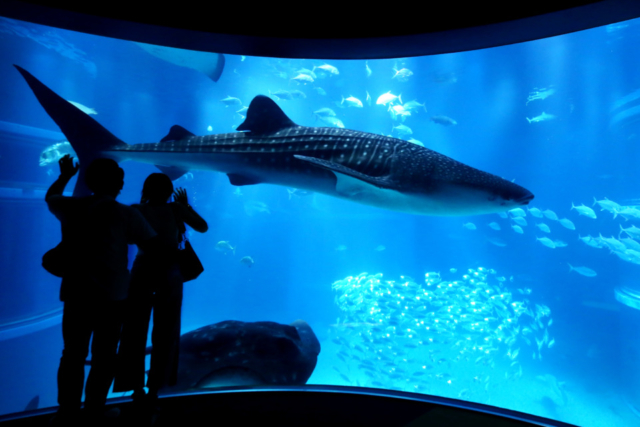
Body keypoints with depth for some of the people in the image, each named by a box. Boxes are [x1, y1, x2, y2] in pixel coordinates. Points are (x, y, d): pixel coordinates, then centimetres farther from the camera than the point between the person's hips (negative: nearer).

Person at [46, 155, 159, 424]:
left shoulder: (71, 208, -1)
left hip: (76, 294, 3)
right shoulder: (126, 214, -11)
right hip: (112, 296, -2)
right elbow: (155, 246, -15)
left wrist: (65, 175, 38)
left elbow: (50, 197, 23)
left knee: (72, 355, 14)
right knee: (104, 356, 12)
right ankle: (94, 409, 21)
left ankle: (68, 412, 20)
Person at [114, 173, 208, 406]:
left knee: (135, 333, 12)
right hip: (169, 277, -1)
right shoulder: (174, 208, -6)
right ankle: (154, 390, 13)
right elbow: (203, 227, 2)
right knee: (165, 334, 9)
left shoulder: (136, 210, -2)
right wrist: (186, 206, 15)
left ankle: (137, 388, 16)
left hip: (141, 275, 2)